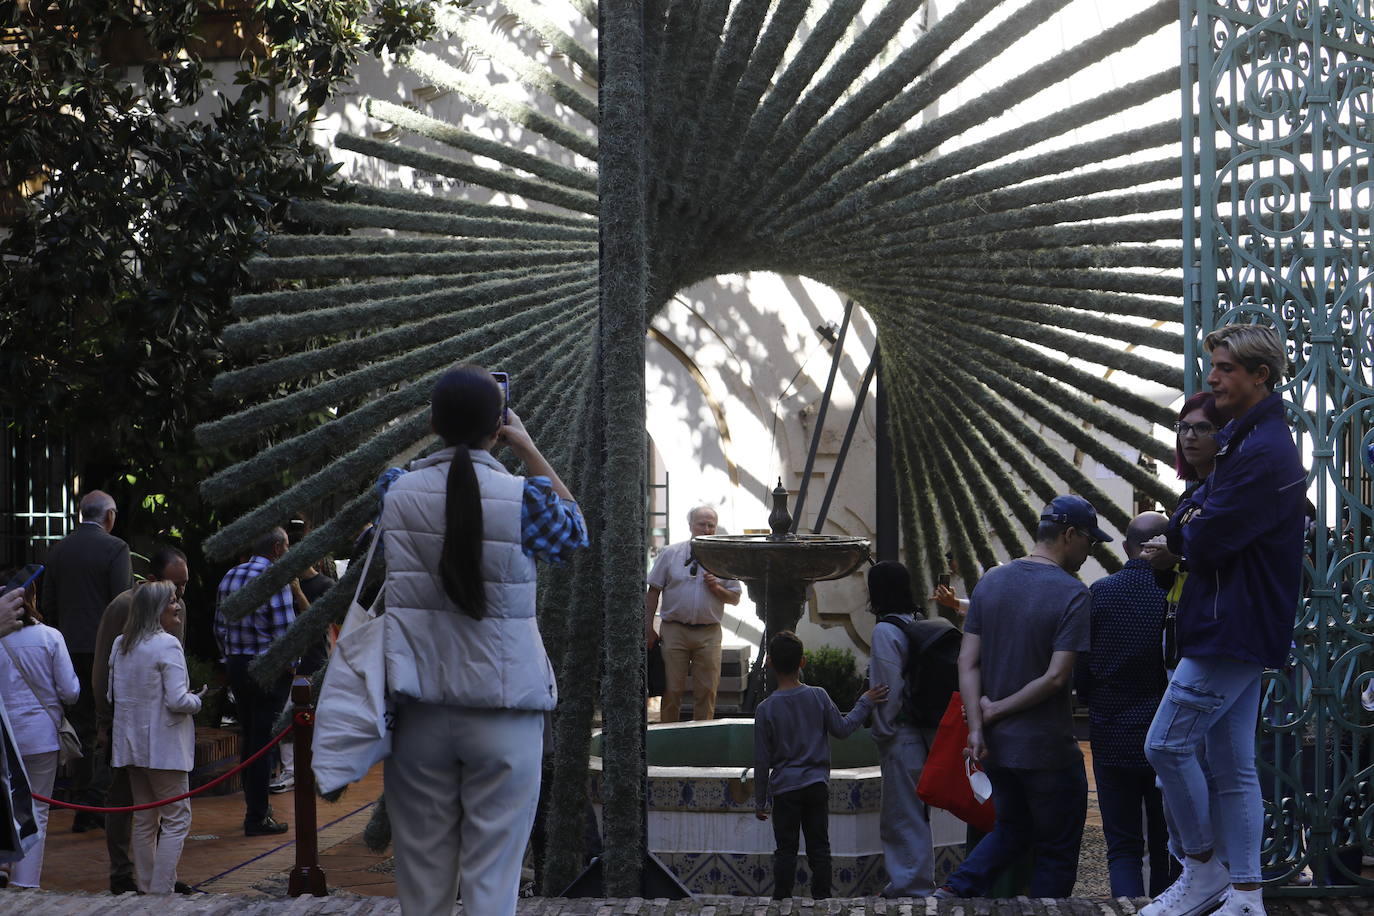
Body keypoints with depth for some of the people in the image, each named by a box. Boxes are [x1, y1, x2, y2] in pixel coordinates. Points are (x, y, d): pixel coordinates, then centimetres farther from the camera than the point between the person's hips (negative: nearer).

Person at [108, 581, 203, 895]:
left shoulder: (120, 644, 8)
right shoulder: (167, 645, -16)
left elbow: (111, 695, 14)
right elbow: (177, 701, -21)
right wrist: (197, 700, -1)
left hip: (130, 742, 8)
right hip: (163, 745, -8)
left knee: (144, 819, 16)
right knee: (177, 819, -2)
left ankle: (146, 888, 20)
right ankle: (161, 891, -9)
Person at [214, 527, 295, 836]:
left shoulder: (229, 577, 8)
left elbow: (219, 628, 12)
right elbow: (285, 632, -17)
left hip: (237, 668, 7)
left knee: (248, 737, 17)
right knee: (263, 741, -2)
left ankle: (253, 807, 28)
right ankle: (257, 818, 0)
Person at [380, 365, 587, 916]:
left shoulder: (397, 493, 1)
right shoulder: (522, 497, -6)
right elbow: (574, 534, 15)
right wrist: (530, 451, 17)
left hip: (420, 710, 2)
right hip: (502, 712, -2)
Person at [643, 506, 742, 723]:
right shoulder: (670, 553, 4)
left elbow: (735, 598, 11)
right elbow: (653, 592, 6)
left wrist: (716, 588, -9)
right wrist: (648, 629, 1)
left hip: (708, 633, 1)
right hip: (674, 630, -1)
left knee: (707, 690, 2)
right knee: (672, 689, -1)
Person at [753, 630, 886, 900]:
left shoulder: (765, 709, -8)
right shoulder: (818, 697, -6)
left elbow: (762, 761, -4)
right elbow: (842, 729, 4)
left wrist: (760, 801, 4)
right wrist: (864, 703, 16)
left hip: (784, 789, -2)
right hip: (817, 785, 2)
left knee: (785, 850, 4)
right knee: (819, 847, 9)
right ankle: (821, 898, 10)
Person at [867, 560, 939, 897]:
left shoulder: (886, 631, -16)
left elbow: (889, 689, -19)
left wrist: (881, 730, -7)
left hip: (900, 739, -9)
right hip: (923, 734, 9)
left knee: (905, 817, -2)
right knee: (910, 816, 17)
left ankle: (915, 888, 2)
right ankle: (902, 885, 25)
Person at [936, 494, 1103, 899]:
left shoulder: (990, 582, 4)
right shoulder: (1071, 593, -14)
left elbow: (967, 662, -1)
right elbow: (1056, 677, -20)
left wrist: (976, 727, -6)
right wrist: (996, 711, -11)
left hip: (996, 745, 6)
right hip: (1047, 748, -6)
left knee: (1013, 829, 24)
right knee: (1056, 850, 9)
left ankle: (954, 890, 7)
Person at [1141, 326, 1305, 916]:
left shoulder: (1265, 451, -17)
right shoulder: (1239, 437, 17)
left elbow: (1207, 540, -21)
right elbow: (1201, 506, 16)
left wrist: (1183, 541, 1)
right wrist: (1181, 542, -6)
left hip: (1233, 625, -10)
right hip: (1238, 629, 10)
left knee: (1167, 744, -8)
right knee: (1234, 767, 8)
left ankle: (1204, 868, 4)